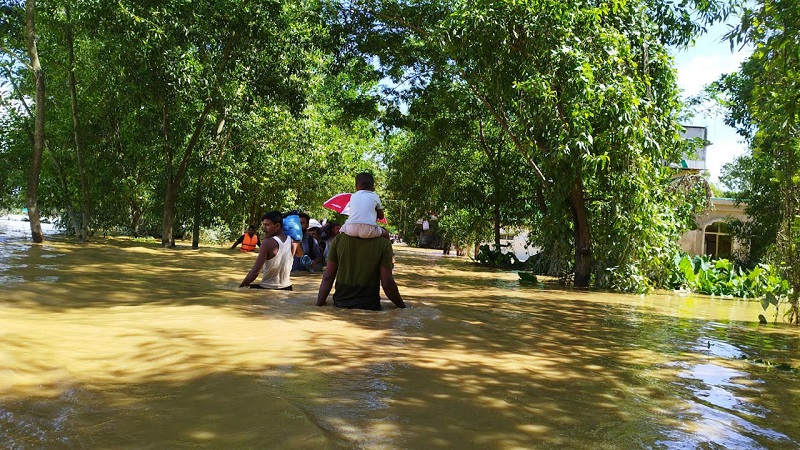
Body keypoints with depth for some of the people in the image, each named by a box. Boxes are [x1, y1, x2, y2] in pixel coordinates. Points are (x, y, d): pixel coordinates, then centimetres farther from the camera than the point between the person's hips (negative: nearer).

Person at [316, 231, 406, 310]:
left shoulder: (339, 239, -3)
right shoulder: (383, 243, -10)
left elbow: (327, 278, -1)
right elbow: (387, 284, -10)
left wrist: (319, 304, 9)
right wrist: (401, 305, 6)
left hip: (340, 306, 2)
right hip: (369, 307, -2)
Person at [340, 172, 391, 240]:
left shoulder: (353, 196, 21)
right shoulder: (375, 197, 14)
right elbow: (381, 216, 20)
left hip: (351, 229, 2)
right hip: (369, 230, -2)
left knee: (343, 228, 33)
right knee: (385, 233, 25)